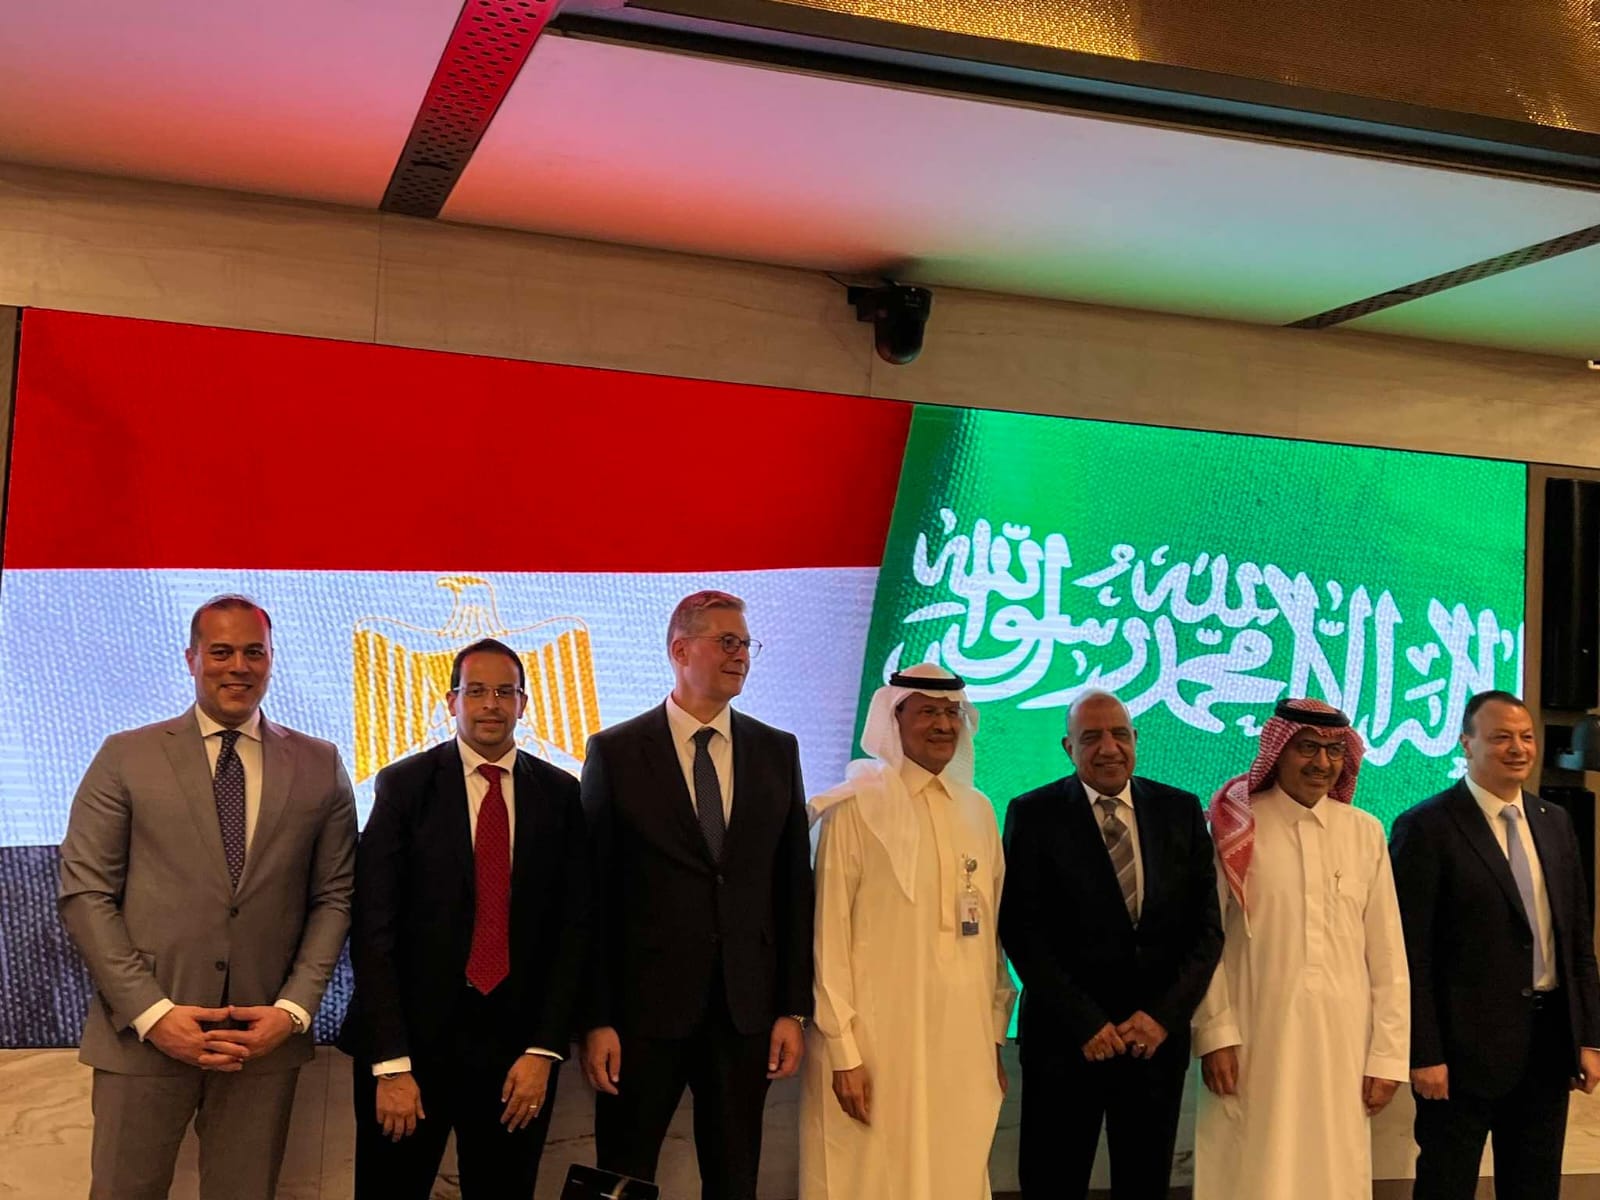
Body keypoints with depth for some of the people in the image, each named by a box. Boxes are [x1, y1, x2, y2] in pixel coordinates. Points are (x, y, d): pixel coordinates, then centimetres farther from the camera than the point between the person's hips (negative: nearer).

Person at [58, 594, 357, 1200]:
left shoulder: (319, 766, 6)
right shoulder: (126, 757, 2)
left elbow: (334, 896, 6)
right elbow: (84, 893, -2)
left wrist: (294, 1008, -5)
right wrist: (152, 1012, -10)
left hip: (267, 1038, 1)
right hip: (143, 1034, -1)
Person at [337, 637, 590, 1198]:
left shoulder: (560, 794, 3)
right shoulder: (403, 785, -3)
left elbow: (574, 926, 2)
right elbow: (373, 928, -7)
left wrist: (544, 1049, -5)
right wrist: (390, 1062, -12)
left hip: (518, 1044, 2)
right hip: (413, 1037, -1)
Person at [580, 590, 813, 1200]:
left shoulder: (778, 751, 6)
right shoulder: (614, 752, -3)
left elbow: (794, 885, 6)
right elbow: (594, 894, -4)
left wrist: (795, 1009, 3)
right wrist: (595, 1019, -8)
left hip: (746, 1007, 3)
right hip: (645, 1008, -3)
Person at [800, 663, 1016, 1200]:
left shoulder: (978, 811, 9)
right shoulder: (855, 811, -7)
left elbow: (991, 930, 13)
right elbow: (828, 937, -7)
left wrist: (995, 1037, 11)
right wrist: (844, 1052, -9)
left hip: (964, 1044, 5)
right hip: (879, 1044, -4)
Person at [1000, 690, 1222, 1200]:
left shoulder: (1181, 811, 6)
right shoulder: (1033, 814, -2)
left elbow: (1207, 927, 4)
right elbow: (1021, 931, -7)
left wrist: (1164, 1014, -7)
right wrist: (1083, 1023, -12)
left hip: (1158, 1034, 3)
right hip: (1065, 1039, -2)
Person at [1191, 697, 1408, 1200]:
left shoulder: (1365, 832, 5)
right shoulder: (1235, 826, -2)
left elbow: (1387, 955, 6)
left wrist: (1387, 1055, 3)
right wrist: (1215, 1034, -10)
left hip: (1342, 1044, 2)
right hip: (1253, 1043, -2)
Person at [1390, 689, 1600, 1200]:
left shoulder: (1555, 822, 10)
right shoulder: (1426, 827, -10)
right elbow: (1413, 954, -12)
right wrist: (1424, 1056, -14)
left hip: (1549, 1042, 6)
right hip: (1466, 1045, -6)